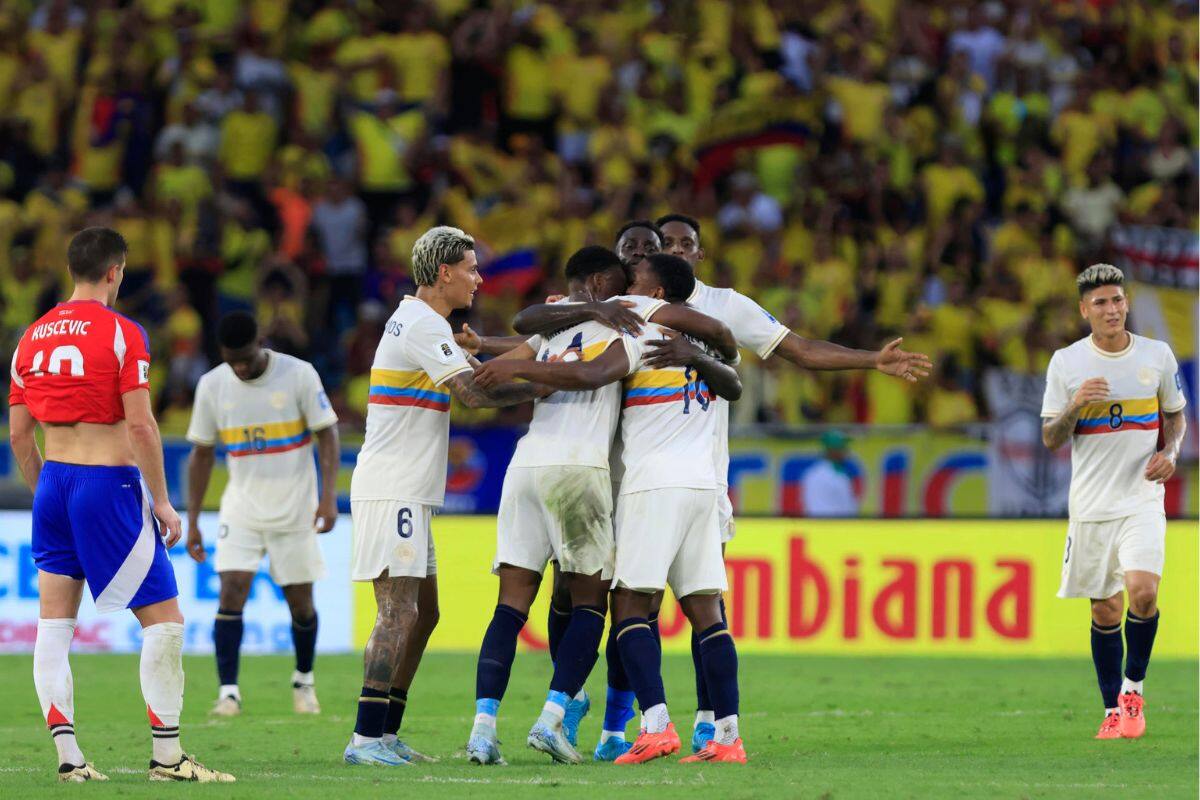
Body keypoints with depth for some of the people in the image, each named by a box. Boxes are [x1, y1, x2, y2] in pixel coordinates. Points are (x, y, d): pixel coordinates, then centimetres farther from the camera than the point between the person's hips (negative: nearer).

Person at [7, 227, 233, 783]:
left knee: (54, 624, 7)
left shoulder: (33, 336, 10)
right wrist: (161, 502, -7)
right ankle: (167, 756, 0)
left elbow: (18, 433, 12)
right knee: (163, 618, 0)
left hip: (53, 482, 6)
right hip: (108, 482, -6)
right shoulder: (121, 333, -9)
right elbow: (140, 426, -14)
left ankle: (68, 757, 4)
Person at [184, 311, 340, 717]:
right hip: (242, 506, 1)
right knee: (231, 590, -16)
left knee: (300, 602, 5)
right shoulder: (212, 386, -2)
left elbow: (327, 434, -5)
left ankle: (304, 680, 30)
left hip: (294, 508, -1)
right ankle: (228, 691, -16)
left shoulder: (299, 375, -9)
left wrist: (329, 496, -17)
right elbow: (202, 454, 6)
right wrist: (192, 522, 4)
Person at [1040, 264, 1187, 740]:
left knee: (1143, 590, -21)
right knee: (1105, 610, 5)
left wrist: (1169, 453, -5)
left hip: (1142, 499, -1)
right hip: (1091, 502, 1)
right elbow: (1051, 438, 2)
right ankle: (1113, 711, 17)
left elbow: (1176, 416, 16)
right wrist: (1075, 405, -17)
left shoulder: (1158, 356, 3)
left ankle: (1133, 688, 0)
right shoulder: (1066, 363, 0)